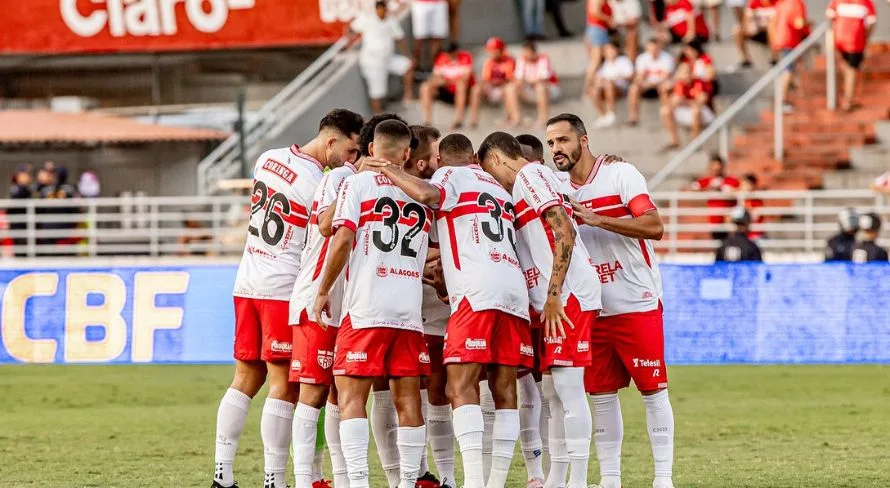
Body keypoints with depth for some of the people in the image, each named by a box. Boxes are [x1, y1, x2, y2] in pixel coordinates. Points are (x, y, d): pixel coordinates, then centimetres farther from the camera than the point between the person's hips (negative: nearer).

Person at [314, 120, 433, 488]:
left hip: (366, 308, -4)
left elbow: (342, 240, -9)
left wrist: (324, 291, -1)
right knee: (407, 399, 8)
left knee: (351, 396, -3)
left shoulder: (358, 184, 0)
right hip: (410, 309, 4)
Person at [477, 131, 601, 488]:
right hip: (550, 301, 10)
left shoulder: (531, 175, -5)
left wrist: (553, 296, -19)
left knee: (567, 388, -10)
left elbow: (564, 233, -16)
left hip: (568, 297, -10)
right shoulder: (528, 182, 23)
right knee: (553, 391, 11)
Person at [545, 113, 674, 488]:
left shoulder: (620, 174, -9)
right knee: (601, 395, 5)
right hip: (593, 310, 6)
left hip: (637, 305, -5)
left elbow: (654, 227, -20)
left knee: (653, 390, -2)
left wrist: (597, 219, -26)